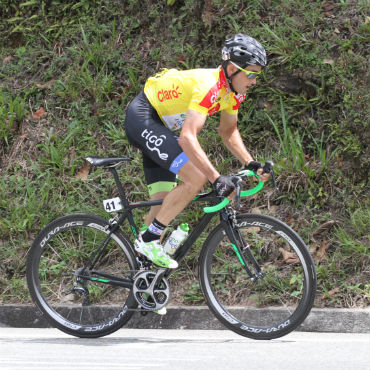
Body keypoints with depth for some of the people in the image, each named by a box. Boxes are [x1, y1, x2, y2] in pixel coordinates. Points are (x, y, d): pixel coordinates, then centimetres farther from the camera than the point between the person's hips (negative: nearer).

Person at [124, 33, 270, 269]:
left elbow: (228, 132, 15)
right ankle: (148, 239, -13)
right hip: (142, 119, -10)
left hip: (159, 127, 10)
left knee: (166, 202, 6)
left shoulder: (234, 91, -1)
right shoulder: (209, 86, -30)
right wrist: (217, 178, -44)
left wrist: (251, 164, 2)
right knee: (197, 178, -22)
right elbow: (188, 137, -39)